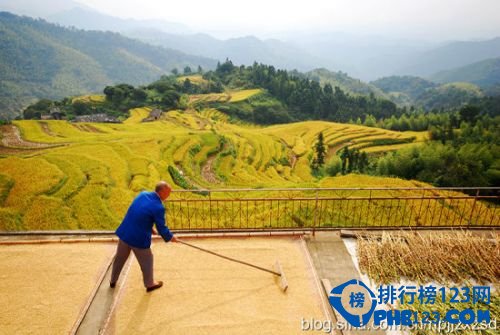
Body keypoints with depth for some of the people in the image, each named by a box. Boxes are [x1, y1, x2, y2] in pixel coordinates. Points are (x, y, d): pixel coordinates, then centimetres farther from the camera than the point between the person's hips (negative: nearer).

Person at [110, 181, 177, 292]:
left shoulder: (142, 194, -1)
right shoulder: (158, 207, -22)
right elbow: (162, 228, -12)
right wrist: (171, 237, 6)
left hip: (124, 233, 7)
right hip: (139, 239, -6)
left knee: (120, 258, 26)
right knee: (146, 260, 18)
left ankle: (113, 280, 47)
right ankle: (149, 284, 37)